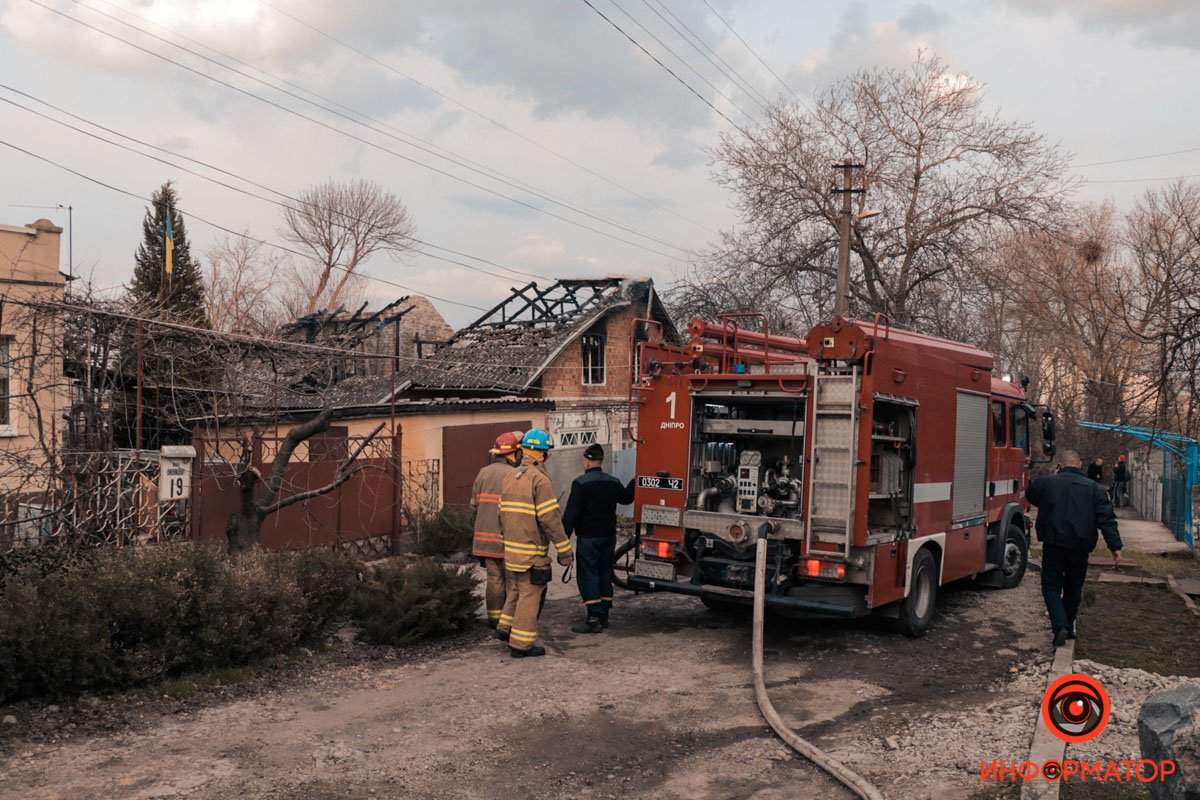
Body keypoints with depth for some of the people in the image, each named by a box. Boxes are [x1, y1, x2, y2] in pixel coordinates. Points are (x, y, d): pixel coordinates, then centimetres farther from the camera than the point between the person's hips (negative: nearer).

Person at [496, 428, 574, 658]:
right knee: (530, 594, 0)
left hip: (511, 549, 8)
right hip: (532, 552, -8)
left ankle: (505, 628, 28)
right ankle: (521, 644, 4)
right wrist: (564, 550, -14)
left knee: (516, 588, 22)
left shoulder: (510, 478, 9)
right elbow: (551, 518, -19)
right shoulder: (540, 480, -16)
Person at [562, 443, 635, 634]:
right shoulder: (613, 482, 6)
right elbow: (626, 497, 26)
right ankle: (603, 615, 19)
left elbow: (571, 513, -18)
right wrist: (634, 481, 42)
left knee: (588, 576, -3)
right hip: (609, 536, 7)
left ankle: (594, 619, -6)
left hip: (588, 538, -7)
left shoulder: (580, 483, -14)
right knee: (605, 574, 13)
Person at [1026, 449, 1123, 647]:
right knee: (1073, 588, 18)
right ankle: (1068, 627, 27)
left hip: (1053, 544, -2)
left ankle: (1060, 626, -14)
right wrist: (1115, 546, -5)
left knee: (1051, 586, 5)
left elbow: (1029, 495, 22)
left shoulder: (1045, 482, 0)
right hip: (1080, 547, 2)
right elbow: (1107, 520, -5)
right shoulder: (1094, 488, 0)